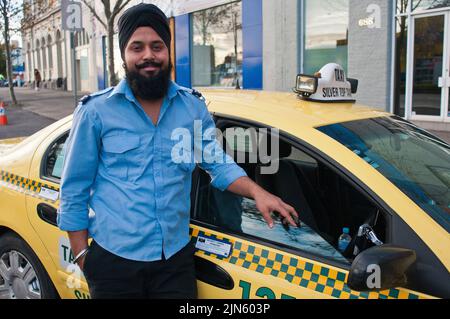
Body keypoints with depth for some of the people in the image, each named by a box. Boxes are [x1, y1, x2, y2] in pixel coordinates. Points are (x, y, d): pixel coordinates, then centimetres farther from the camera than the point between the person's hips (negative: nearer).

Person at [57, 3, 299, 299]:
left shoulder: (193, 107, 4)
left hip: (177, 256, 2)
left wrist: (256, 191, -9)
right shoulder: (96, 111, -4)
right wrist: (82, 255, -2)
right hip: (114, 258, -2)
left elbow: (218, 163, 9)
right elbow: (74, 190, 0)